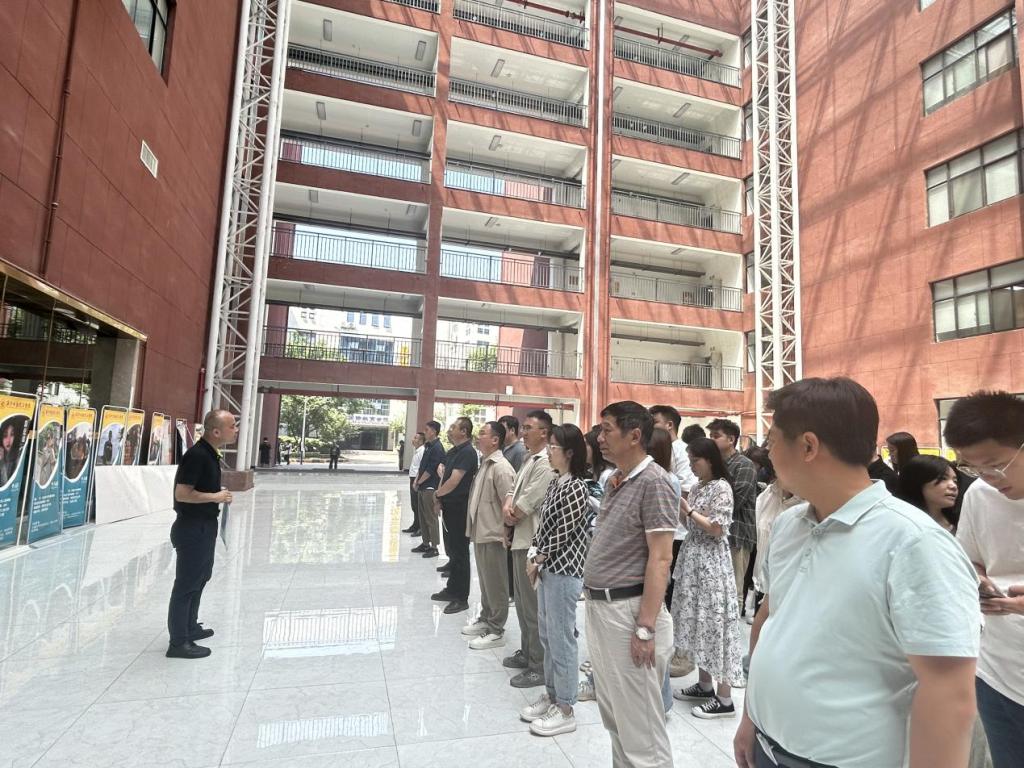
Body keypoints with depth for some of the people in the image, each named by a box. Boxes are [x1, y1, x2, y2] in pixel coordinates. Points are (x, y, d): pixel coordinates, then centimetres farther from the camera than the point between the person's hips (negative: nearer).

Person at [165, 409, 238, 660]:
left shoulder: (211, 454, 8)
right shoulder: (197, 455, -22)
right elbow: (182, 493, -26)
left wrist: (220, 495, 6)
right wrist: (215, 497, -18)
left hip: (204, 526, 10)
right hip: (192, 528, -10)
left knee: (200, 578, 22)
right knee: (187, 583, 0)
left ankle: (190, 627, 38)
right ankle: (178, 642, 12)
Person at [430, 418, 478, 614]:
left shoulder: (468, 453, -17)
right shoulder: (452, 451, 12)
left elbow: (454, 481, -22)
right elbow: (445, 476, 14)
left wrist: (437, 494, -7)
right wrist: (439, 499, 0)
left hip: (460, 507, -9)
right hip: (449, 506, 9)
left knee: (459, 552, -1)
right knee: (451, 548, 18)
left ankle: (461, 598, 9)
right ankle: (452, 589, 31)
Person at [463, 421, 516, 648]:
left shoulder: (501, 468, -20)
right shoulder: (484, 463, 9)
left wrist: (505, 533, -15)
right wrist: (474, 528, 15)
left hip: (492, 535, -9)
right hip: (480, 533, 9)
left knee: (495, 584, 4)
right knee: (484, 581, 21)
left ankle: (496, 631, 15)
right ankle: (485, 619, 35)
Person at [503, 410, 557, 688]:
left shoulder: (546, 464, -19)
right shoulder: (528, 459, 12)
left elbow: (527, 505, -20)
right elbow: (515, 488, 14)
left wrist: (509, 520, -2)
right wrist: (507, 504, -9)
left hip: (532, 541, -10)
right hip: (520, 538, 10)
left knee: (534, 605, 0)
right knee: (522, 601, 20)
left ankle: (539, 667, 12)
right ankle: (527, 652, 36)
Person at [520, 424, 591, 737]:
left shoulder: (576, 489, -19)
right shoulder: (555, 483, 8)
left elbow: (561, 533, -18)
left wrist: (538, 559, -7)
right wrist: (534, 554, 3)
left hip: (564, 571, -9)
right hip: (548, 568, 9)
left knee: (561, 638, 3)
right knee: (547, 636, 19)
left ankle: (565, 710, 18)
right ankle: (551, 694, 34)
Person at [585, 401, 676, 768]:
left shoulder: (653, 482, -16)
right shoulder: (616, 480, 10)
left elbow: (660, 559, -19)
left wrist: (645, 628, -21)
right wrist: (595, 602, 14)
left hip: (628, 610, -9)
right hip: (599, 606, 9)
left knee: (640, 723, 6)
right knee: (613, 715, 22)